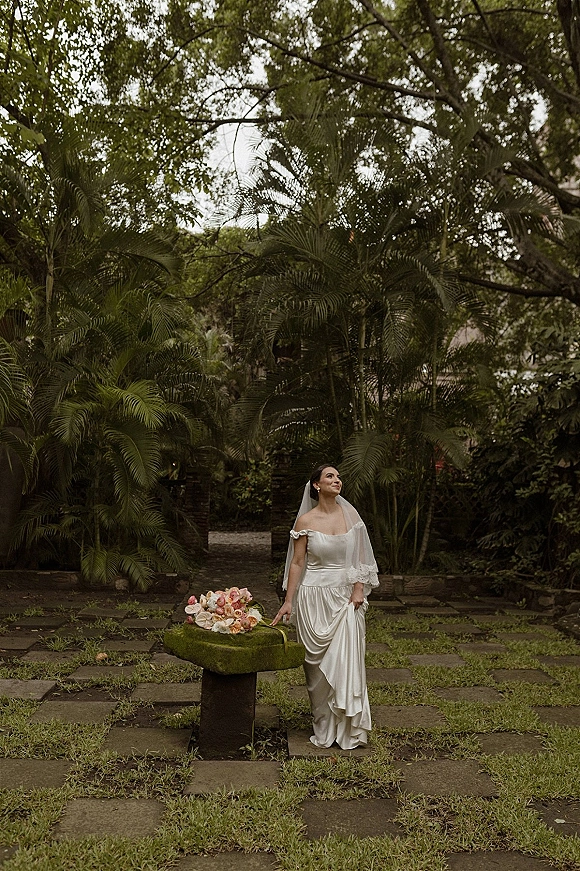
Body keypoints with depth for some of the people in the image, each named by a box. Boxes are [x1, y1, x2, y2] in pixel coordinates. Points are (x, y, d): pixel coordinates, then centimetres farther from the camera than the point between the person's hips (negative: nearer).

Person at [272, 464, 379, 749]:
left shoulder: (350, 515, 3)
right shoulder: (306, 521, -5)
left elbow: (360, 556, 8)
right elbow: (297, 562, -3)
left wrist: (359, 588, -2)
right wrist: (288, 601, -5)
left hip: (345, 597, 2)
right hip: (315, 596, -2)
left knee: (346, 659, -1)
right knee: (318, 663, 6)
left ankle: (347, 727, 13)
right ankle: (323, 727, 21)